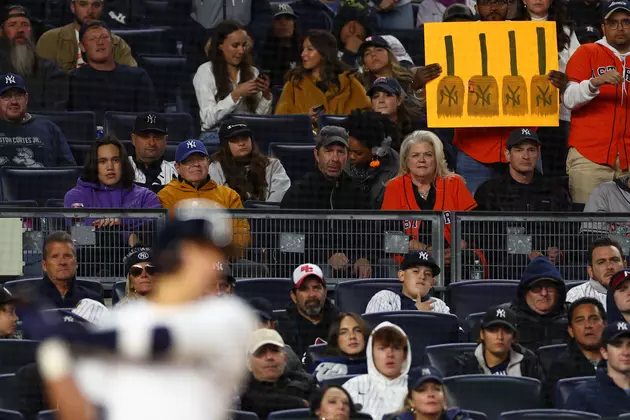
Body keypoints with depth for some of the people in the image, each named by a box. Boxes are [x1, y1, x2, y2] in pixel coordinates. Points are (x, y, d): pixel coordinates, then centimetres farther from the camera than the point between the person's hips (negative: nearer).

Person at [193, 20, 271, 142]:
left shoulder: (252, 72, 14)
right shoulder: (205, 72, 1)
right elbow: (208, 119, -9)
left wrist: (266, 94, -5)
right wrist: (237, 94, -15)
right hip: (216, 135, -5)